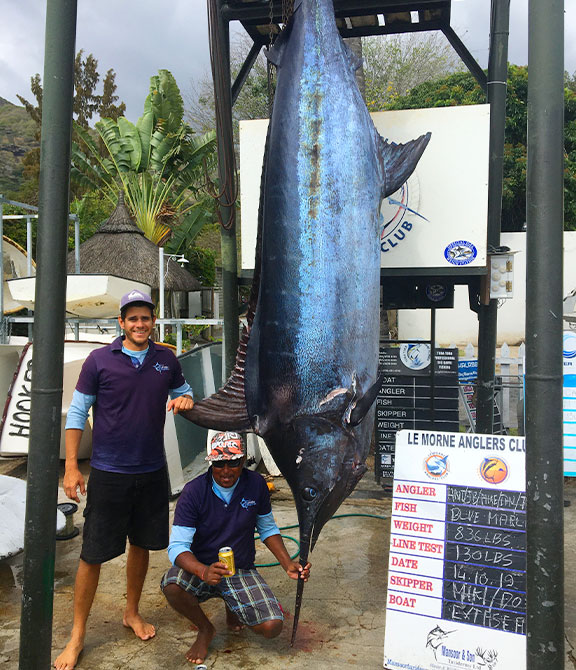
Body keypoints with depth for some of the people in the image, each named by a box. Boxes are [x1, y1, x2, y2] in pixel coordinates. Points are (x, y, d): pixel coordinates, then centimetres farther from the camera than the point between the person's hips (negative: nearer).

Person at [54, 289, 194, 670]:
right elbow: (77, 413, -5)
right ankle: (78, 635, 22)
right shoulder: (100, 360, -8)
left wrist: (186, 400, -8)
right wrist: (71, 466, -9)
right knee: (94, 554, 3)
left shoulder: (166, 359, 2)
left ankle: (132, 612, 39)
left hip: (152, 472, 4)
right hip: (108, 473, -3)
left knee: (141, 545, 17)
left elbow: (183, 391, 18)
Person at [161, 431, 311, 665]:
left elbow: (268, 529, 8)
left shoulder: (256, 484, -7)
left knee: (272, 627, -19)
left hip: (242, 570, 2)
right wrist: (203, 571, -41)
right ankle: (205, 629, 1)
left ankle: (233, 607, 17)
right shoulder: (193, 492, -16)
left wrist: (288, 564, -7)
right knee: (172, 587, -34)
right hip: (201, 567, -1)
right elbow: (177, 546, -21)